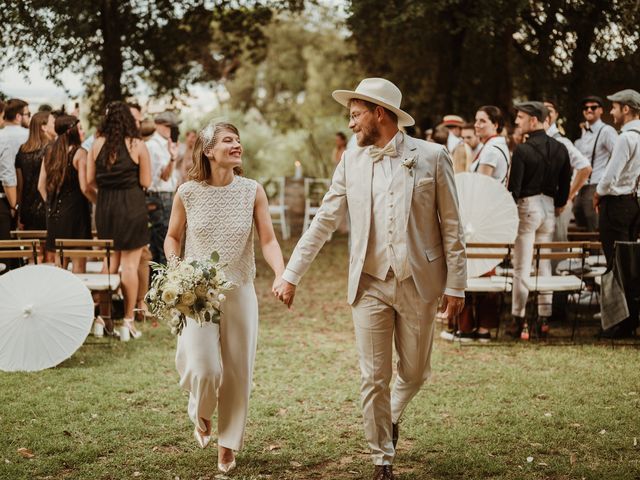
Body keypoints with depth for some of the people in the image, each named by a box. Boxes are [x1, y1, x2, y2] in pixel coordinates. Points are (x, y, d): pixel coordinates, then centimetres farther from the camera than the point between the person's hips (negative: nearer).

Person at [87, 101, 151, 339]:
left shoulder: (97, 144, -1)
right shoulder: (137, 146, -9)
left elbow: (90, 180, 1)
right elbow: (145, 182, -8)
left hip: (105, 206, 4)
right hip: (132, 206, -4)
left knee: (109, 261, 17)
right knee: (130, 264, 1)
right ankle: (128, 318, 2)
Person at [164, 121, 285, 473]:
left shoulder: (252, 191, -3)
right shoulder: (188, 193, -4)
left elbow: (268, 240, -6)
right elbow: (172, 237, 10)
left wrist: (281, 275, -23)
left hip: (239, 292, 1)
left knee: (237, 372, 6)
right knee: (204, 369, -13)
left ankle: (228, 445, 25)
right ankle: (201, 415, 22)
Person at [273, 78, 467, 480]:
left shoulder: (432, 157, -5)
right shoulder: (352, 161, 4)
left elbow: (452, 225, -3)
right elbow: (324, 222, 6)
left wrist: (456, 285, -6)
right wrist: (291, 275, 2)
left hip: (418, 284, -1)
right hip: (370, 285, 2)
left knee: (414, 373, 12)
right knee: (374, 379, 3)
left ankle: (393, 416, 44)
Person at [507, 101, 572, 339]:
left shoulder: (522, 150, -14)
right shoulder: (560, 148, 4)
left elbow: (514, 187, -14)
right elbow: (565, 182, 9)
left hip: (527, 206, -6)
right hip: (549, 208, 6)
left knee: (522, 265, -1)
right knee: (545, 263, 12)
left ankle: (518, 320, 0)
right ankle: (544, 317, 15)